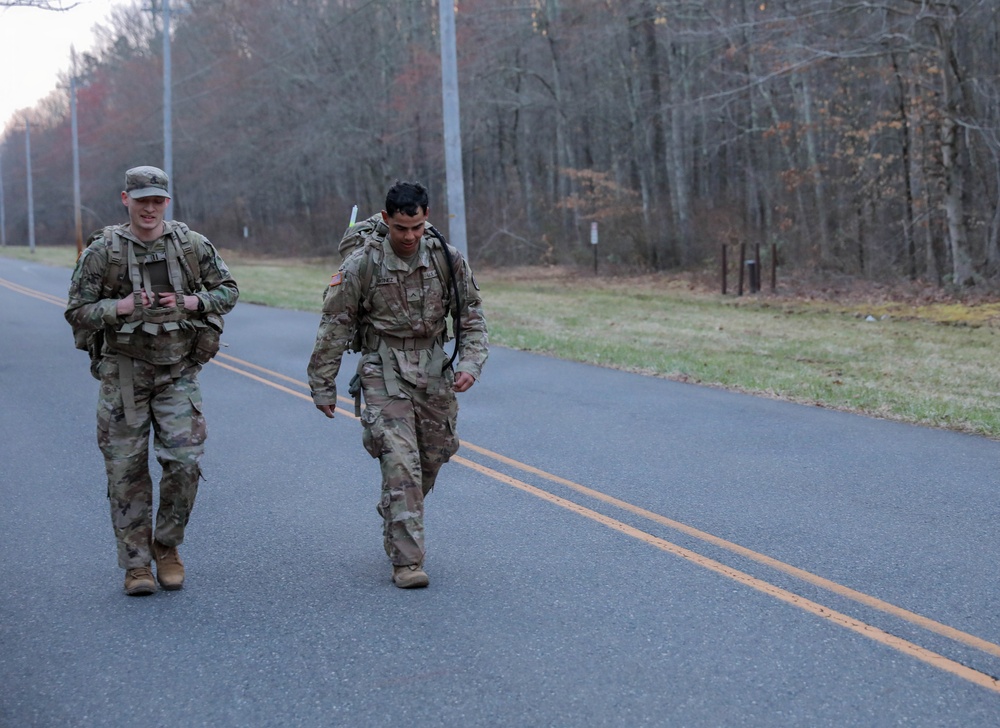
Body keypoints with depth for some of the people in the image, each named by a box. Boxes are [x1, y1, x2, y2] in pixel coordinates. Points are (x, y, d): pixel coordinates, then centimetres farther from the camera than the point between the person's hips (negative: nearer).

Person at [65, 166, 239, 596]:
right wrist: (122, 307, -18)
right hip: (123, 373, -1)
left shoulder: (193, 245, 0)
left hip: (178, 372, 1)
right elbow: (76, 313, -2)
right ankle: (136, 564, 12)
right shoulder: (102, 252, -4)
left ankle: (167, 548, 14)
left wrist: (191, 302, -8)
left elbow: (228, 290, 10)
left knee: (184, 462, -8)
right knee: (127, 470, 1)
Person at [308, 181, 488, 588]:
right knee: (401, 465, -14)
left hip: (435, 372, 4)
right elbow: (335, 327, -4)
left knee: (431, 460, 13)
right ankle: (406, 561, -11)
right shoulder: (362, 264, -10)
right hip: (385, 374, -4)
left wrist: (470, 363, -9)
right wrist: (322, 386, -1)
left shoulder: (447, 259, -2)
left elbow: (472, 317, 6)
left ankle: (396, 525, 40)